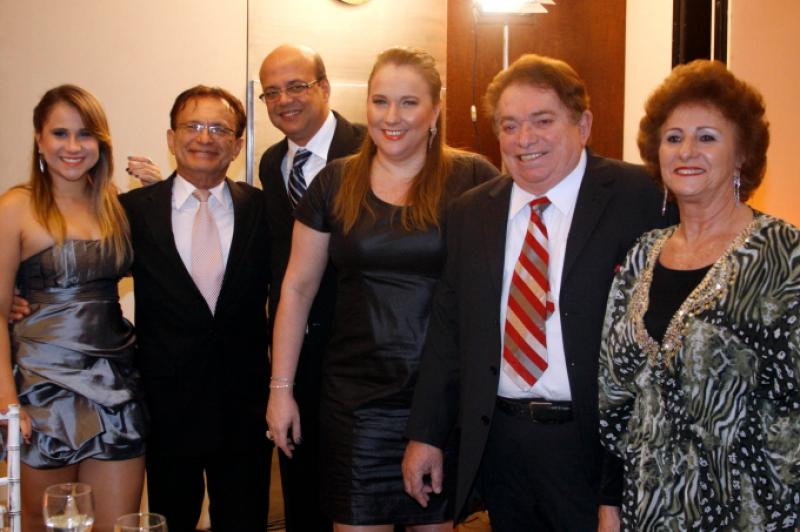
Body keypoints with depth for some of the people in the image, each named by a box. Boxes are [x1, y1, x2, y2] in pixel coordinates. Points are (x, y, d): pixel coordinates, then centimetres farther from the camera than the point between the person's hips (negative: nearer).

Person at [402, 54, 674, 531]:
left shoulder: (636, 197, -8)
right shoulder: (472, 212, 7)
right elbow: (448, 327, 10)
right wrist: (427, 434, 8)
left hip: (593, 446, -4)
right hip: (498, 444, 4)